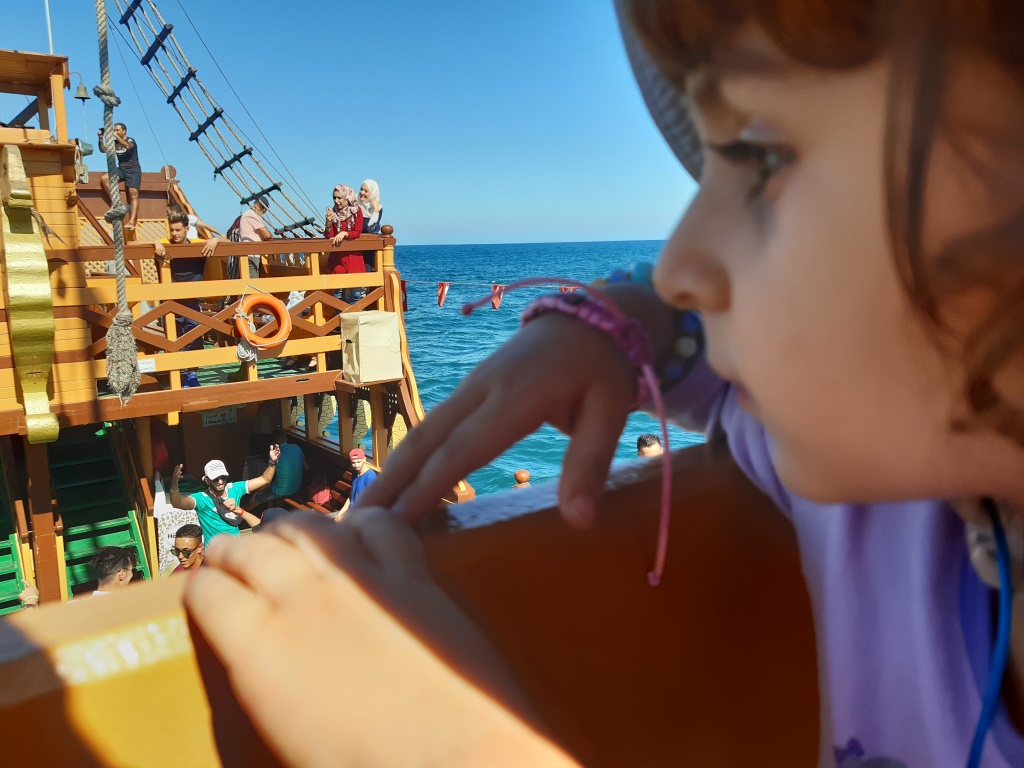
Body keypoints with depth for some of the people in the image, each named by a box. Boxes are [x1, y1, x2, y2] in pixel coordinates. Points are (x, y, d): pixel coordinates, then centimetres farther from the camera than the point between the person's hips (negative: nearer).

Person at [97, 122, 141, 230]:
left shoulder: (130, 140, -3)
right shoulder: (115, 143, 12)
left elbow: (127, 146, -26)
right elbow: (104, 150, 5)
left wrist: (116, 136, -27)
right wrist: (101, 138, -8)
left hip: (133, 170, -6)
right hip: (121, 169, 6)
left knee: (133, 194, -16)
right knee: (103, 179, -16)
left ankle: (132, 221, -26)